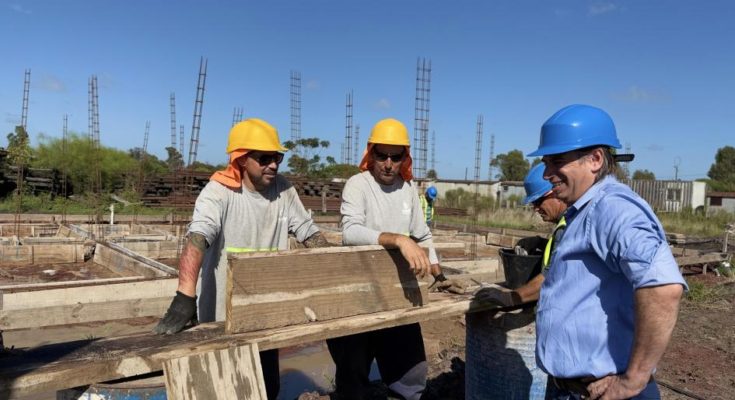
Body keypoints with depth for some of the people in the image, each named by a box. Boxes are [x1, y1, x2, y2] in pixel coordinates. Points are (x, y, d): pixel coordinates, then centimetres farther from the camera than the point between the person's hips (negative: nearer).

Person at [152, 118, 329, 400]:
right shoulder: (219, 192, -19)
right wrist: (185, 297, -45)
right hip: (224, 318, -5)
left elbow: (309, 232, 3)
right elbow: (197, 239, -32)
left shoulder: (282, 189, -2)